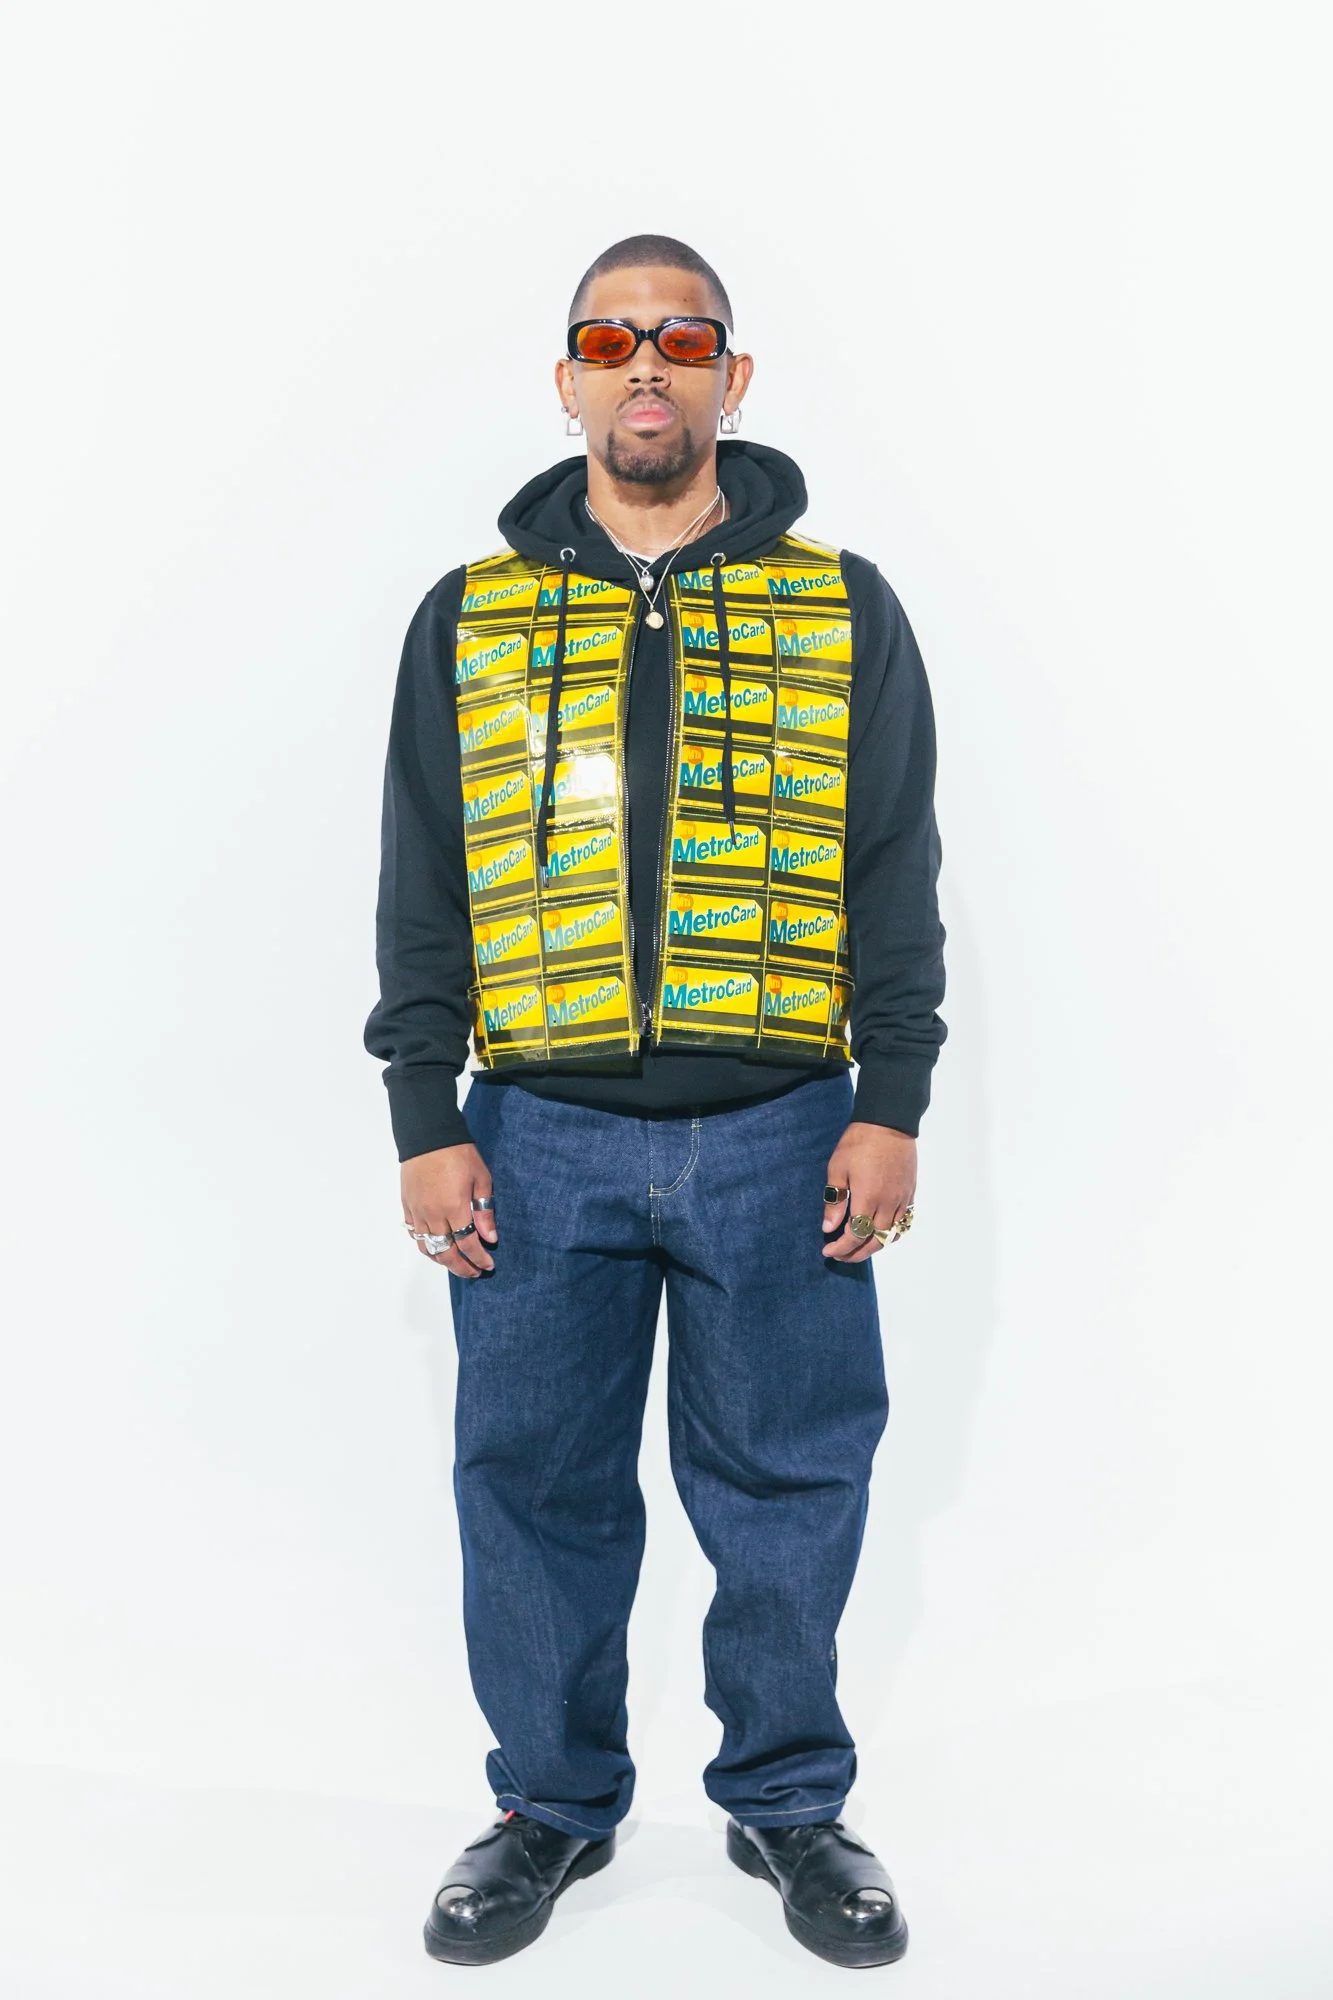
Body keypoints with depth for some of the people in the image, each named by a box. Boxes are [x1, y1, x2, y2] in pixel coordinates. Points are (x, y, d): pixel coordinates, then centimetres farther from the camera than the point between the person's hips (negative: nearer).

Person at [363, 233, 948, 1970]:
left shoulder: (843, 608, 8)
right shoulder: (469, 617, 9)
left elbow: (897, 877, 6)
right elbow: (421, 891, 8)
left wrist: (891, 1107, -3)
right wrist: (425, 1123, 1)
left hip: (781, 1138, 0)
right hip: (542, 1138, 1)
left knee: (788, 1485, 7)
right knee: (535, 1484, 8)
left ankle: (791, 1804, 27)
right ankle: (552, 1805, 27)